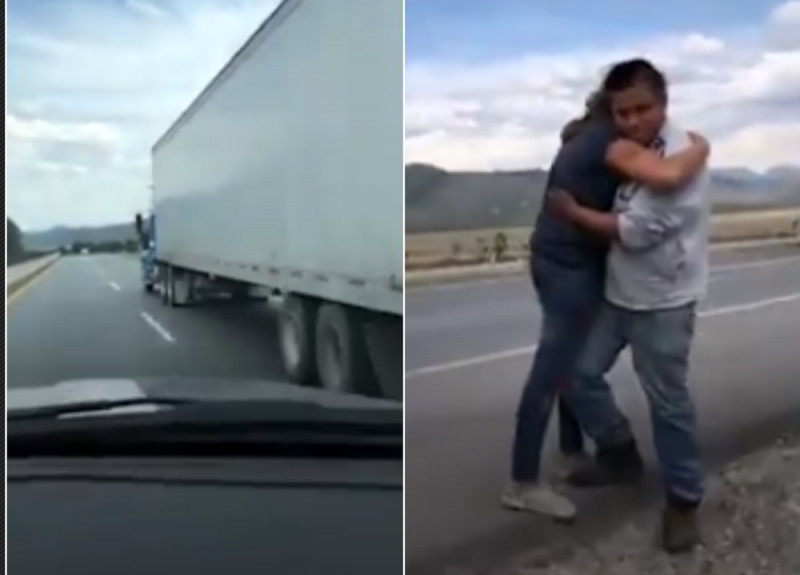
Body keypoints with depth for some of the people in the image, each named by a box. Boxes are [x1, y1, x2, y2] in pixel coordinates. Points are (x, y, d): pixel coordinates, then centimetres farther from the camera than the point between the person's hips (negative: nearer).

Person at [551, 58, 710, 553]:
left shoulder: (679, 158, -22)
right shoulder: (632, 146, 4)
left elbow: (634, 232, -24)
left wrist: (572, 210, -13)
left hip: (663, 303, -8)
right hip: (618, 293, 8)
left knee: (668, 402, 4)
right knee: (579, 374, 9)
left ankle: (684, 499, 24)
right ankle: (621, 455, 32)